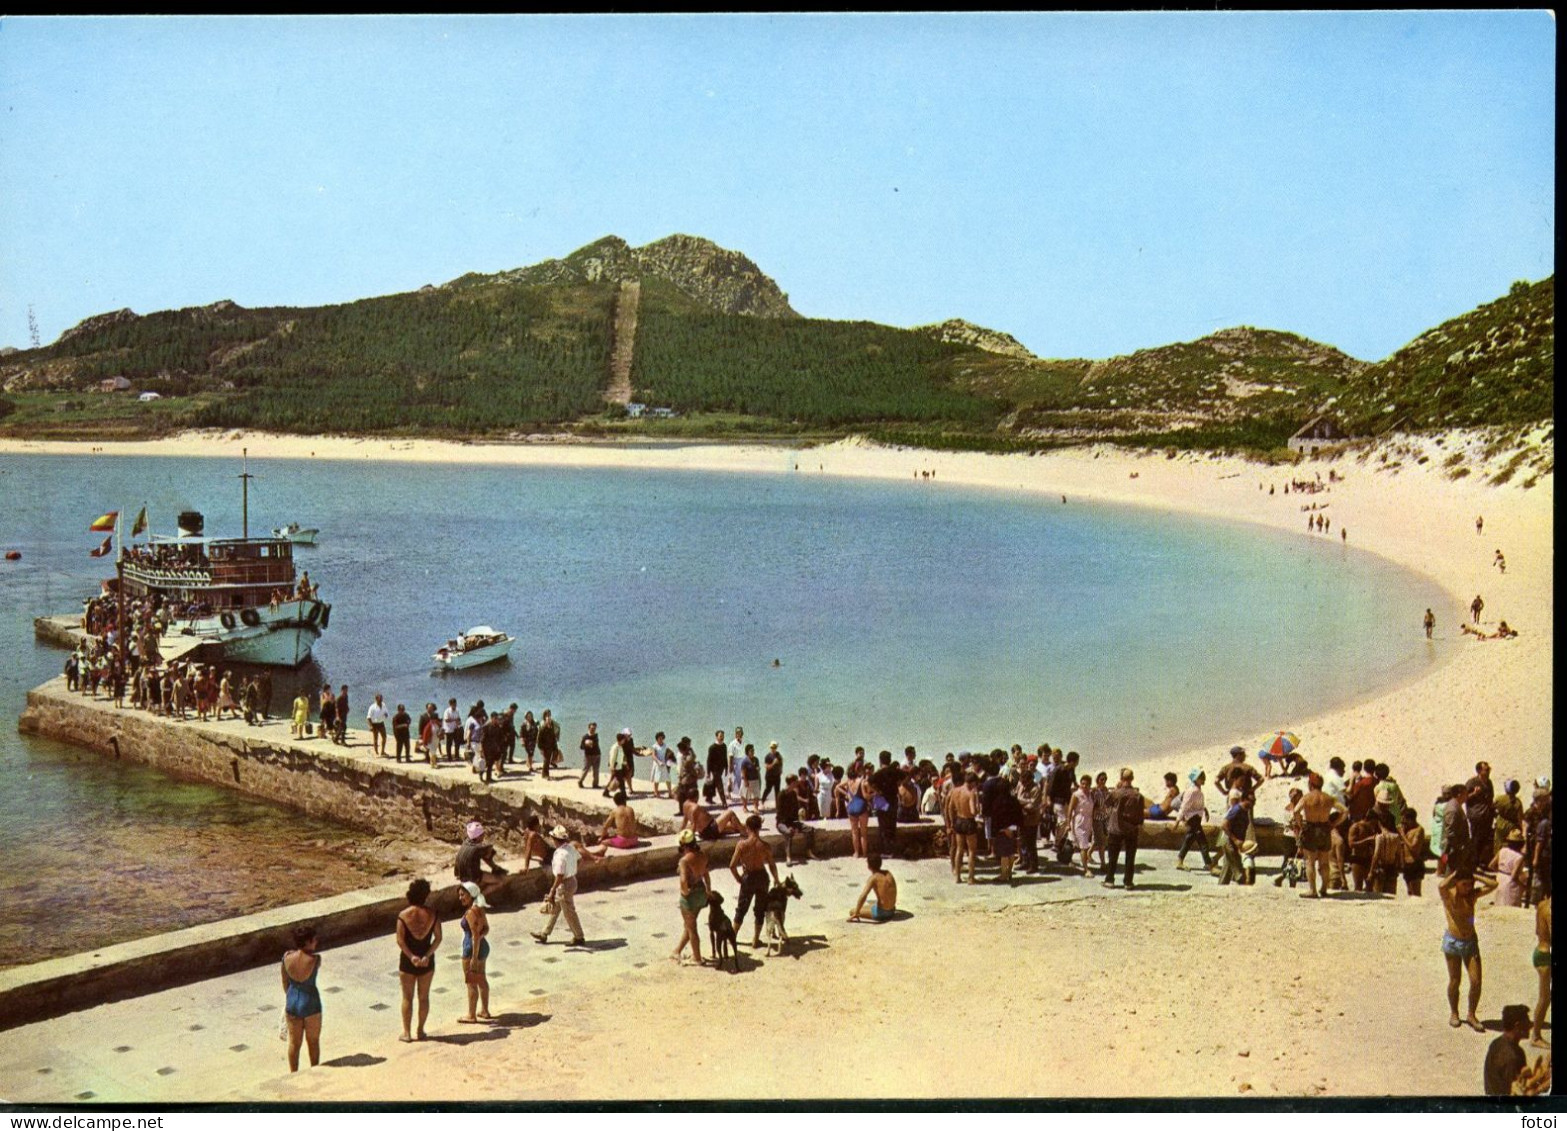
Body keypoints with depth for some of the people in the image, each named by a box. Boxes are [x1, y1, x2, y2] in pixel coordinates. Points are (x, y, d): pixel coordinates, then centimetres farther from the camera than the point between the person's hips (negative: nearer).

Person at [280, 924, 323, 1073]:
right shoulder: (315, 959, -24)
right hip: (310, 1003, -3)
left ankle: (293, 1073, 32)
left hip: (292, 1001, 3)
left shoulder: (287, 956, -12)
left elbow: (285, 981, 2)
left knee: (294, 1042, 19)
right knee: (313, 1041, 18)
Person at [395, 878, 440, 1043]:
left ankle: (406, 1033, 12)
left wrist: (411, 956, -14)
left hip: (407, 959, -1)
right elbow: (438, 938, -11)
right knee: (424, 996, 14)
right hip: (426, 961, 1)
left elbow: (400, 940, -15)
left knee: (407, 997, 9)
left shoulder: (403, 915, -11)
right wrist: (427, 955, -13)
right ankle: (421, 1031, 20)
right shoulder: (432, 915, -7)